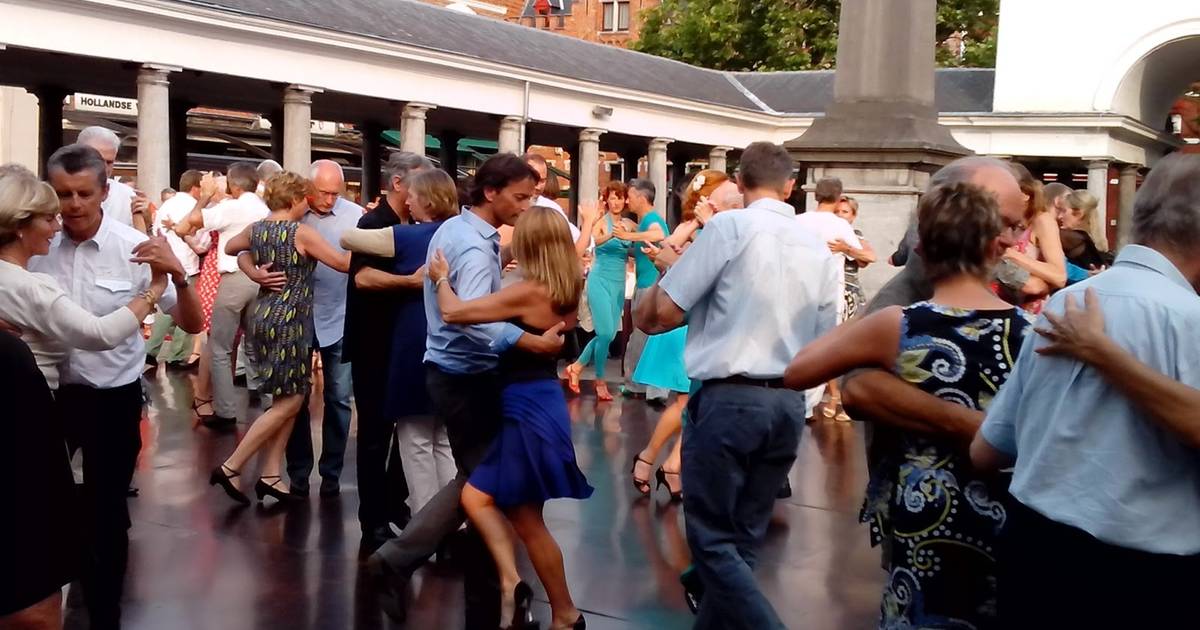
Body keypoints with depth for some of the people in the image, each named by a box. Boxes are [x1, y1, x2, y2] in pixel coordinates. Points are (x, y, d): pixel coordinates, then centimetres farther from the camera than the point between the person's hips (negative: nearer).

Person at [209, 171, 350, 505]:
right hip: (289, 322, -8)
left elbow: (229, 248, 28)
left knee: (288, 401, 12)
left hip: (266, 317, 9)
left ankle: (270, 475, 10)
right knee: (289, 403, -3)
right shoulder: (302, 232, -13)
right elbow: (343, 263, -12)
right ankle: (231, 467, -4)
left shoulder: (256, 228, 8)